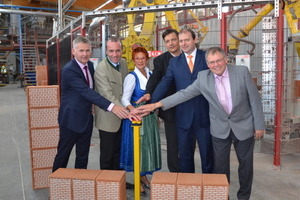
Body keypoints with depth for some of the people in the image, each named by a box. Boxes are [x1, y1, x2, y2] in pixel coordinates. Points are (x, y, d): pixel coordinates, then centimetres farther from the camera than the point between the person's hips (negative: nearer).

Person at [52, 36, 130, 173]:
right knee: (63, 155, 9)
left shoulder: (90, 65, 4)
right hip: (71, 119, -7)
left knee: (83, 156, 15)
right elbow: (86, 91, -31)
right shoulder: (69, 70, -20)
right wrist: (111, 107, -39)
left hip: (86, 118, 7)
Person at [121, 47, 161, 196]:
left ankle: (144, 176, 31)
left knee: (148, 144, 14)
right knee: (137, 145, 1)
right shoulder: (131, 77, -12)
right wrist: (133, 110, -42)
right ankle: (138, 180, 17)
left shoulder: (150, 75, 7)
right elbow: (125, 98, -23)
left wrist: (156, 114, 10)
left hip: (150, 115, 6)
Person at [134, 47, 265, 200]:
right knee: (220, 166, 9)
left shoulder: (242, 71, -14)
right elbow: (184, 94, -10)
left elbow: (255, 99, -8)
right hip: (220, 128, 1)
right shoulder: (203, 77, -10)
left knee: (245, 164, 13)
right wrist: (156, 105, -17)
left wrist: (259, 125, -6)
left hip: (244, 126, 0)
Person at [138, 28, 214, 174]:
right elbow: (165, 83, -3)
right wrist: (151, 101, -17)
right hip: (183, 115, 2)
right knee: (185, 154, 13)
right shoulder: (174, 61, 7)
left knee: (207, 153, 11)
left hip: (204, 114, -2)